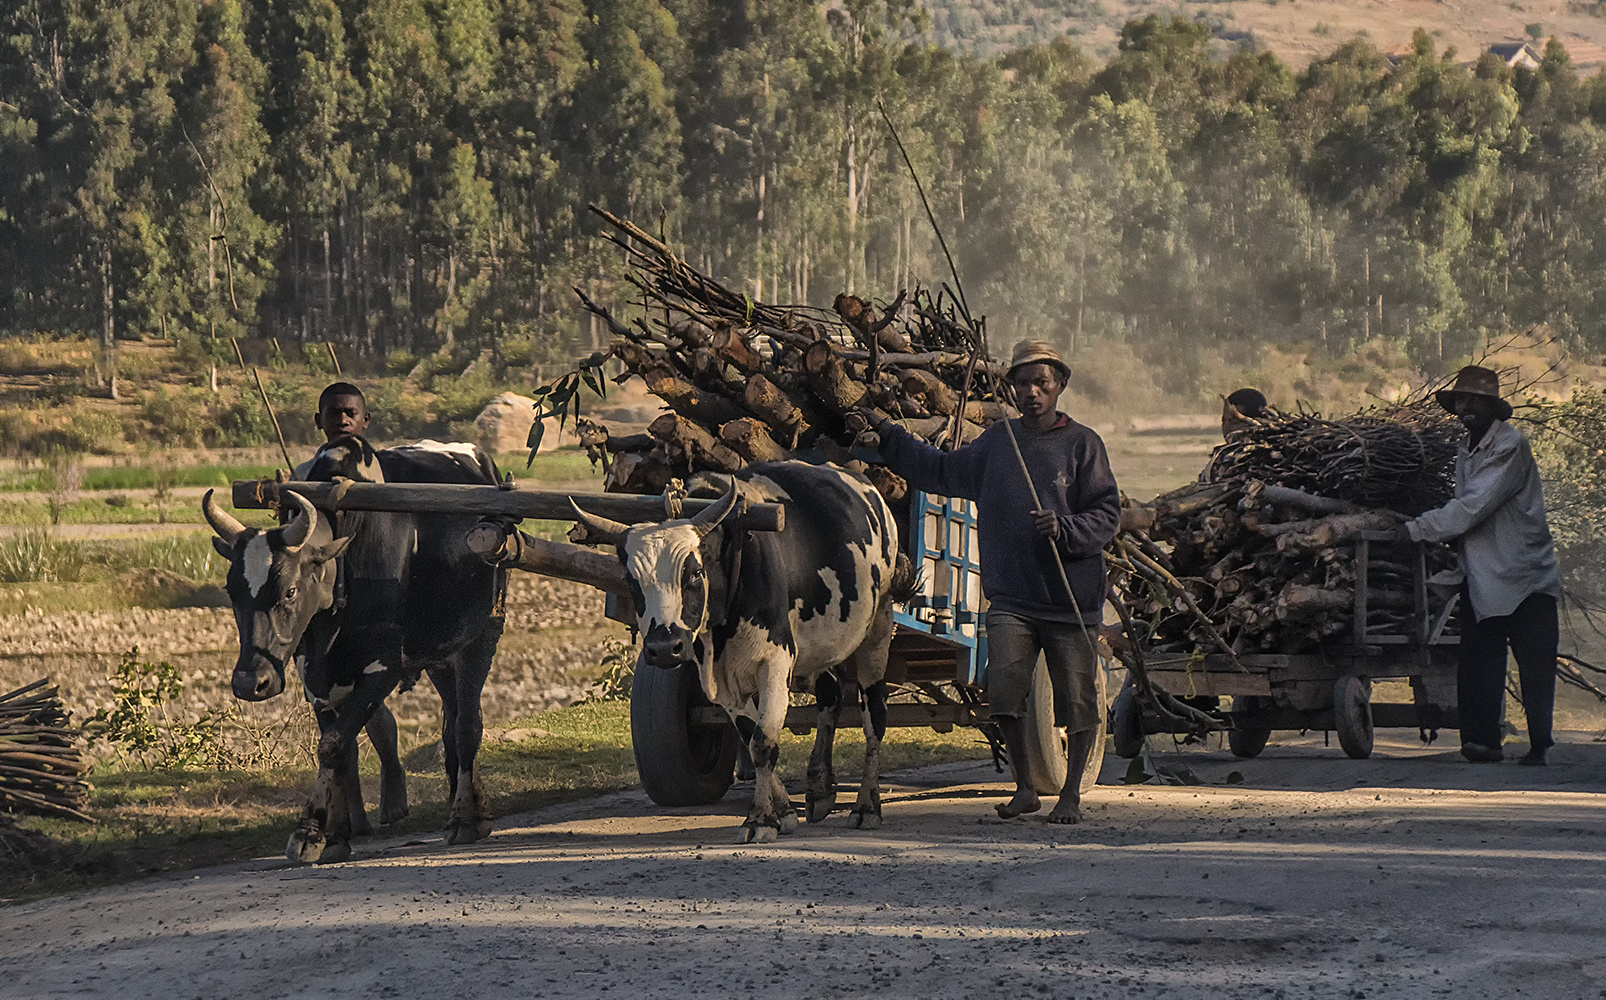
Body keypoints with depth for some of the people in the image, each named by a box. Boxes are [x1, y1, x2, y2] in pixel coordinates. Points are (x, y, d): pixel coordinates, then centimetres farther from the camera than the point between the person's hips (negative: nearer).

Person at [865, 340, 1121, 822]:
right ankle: (1024, 786, 4)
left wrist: (1064, 529, -18)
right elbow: (939, 470, 27)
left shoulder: (1082, 444, 1)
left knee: (1077, 701, 1)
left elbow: (1107, 514, -1)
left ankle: (1071, 794, 19)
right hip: (1011, 595, 2)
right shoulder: (996, 442, 12)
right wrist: (887, 435, 24)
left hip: (1072, 597, -2)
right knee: (1003, 687, -13)